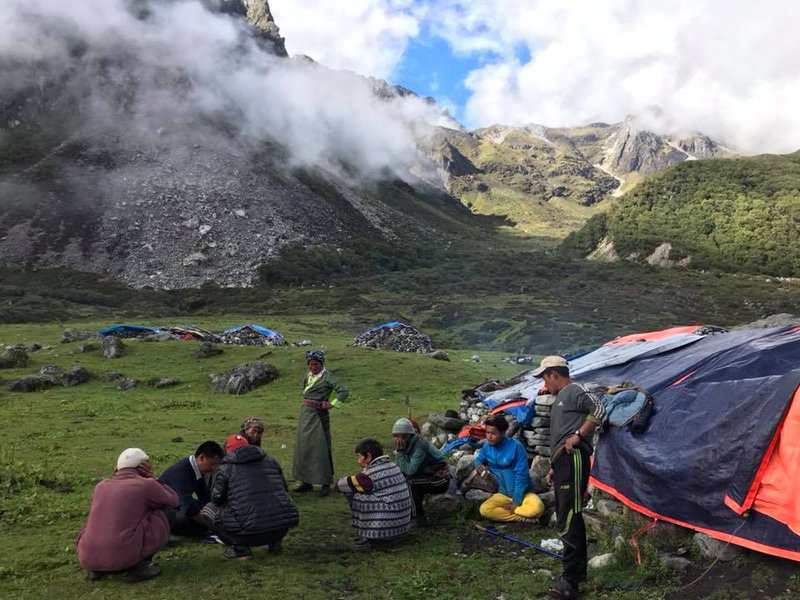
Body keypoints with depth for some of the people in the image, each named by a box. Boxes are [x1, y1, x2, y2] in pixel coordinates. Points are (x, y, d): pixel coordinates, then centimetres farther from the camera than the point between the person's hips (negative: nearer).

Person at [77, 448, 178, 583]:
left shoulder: (101, 486, 16)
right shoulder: (145, 484, -1)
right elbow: (172, 501, 17)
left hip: (87, 557, 6)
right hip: (122, 556, -6)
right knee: (160, 518, 13)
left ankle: (96, 568, 14)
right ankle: (138, 566, 2)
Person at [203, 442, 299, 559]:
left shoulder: (224, 468, 7)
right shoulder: (271, 461, 19)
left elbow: (217, 498, 6)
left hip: (252, 530, -4)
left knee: (208, 510, 16)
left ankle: (240, 548, 6)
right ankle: (275, 542, 20)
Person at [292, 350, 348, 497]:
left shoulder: (327, 376, -10)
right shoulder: (308, 377, 11)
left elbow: (343, 391, -20)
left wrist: (331, 404, -16)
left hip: (319, 415, -7)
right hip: (305, 415, 7)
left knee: (321, 449, -3)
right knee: (303, 448, 10)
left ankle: (326, 484, 6)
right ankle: (306, 481, 21)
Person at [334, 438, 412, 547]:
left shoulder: (370, 474, -15)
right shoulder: (393, 466, 8)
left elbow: (340, 485, -4)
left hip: (386, 529, -8)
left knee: (354, 495, -2)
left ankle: (368, 537, 2)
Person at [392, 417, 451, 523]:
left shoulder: (420, 447, -27)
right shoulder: (407, 444, -1)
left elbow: (410, 470, -32)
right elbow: (397, 468, -1)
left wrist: (399, 452, -28)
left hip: (440, 480, -9)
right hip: (427, 475, 9)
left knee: (410, 481, -27)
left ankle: (419, 515, -13)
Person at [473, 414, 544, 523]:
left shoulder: (516, 447, -17)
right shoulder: (487, 446, -1)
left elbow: (521, 476, -16)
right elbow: (478, 459, 17)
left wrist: (516, 502, -17)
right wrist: (477, 464, -9)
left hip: (522, 493, -4)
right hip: (502, 494, 4)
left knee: (537, 507, -36)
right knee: (485, 510, -27)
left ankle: (503, 511, -16)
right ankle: (523, 518, -18)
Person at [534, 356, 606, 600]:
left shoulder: (574, 390, -5)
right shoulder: (560, 397, 25)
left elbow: (599, 410, -21)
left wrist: (578, 435, -20)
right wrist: (554, 467, 25)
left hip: (573, 460, -11)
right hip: (563, 462, 11)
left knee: (568, 520, -12)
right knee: (568, 517, 15)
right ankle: (578, 571, 26)